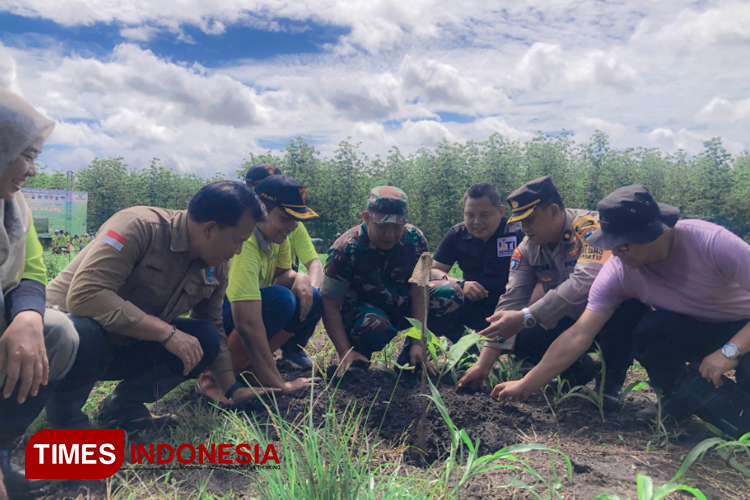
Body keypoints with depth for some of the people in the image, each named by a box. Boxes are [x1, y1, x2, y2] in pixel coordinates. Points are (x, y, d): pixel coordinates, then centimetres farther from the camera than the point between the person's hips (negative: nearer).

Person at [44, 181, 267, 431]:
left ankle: (123, 405, 4)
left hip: (128, 345, 6)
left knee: (205, 339, -14)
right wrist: (167, 332, -35)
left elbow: (215, 327, 6)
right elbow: (84, 294, -36)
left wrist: (232, 389, 4)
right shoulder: (140, 227, -28)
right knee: (84, 339, -39)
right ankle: (63, 412, -6)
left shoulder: (217, 266, -6)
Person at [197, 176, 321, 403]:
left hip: (246, 309, 9)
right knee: (281, 300, -31)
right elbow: (248, 324, -38)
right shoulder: (243, 242, -33)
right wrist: (279, 385, -35)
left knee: (312, 300, -8)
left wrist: (299, 278, -24)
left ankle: (248, 365, -2)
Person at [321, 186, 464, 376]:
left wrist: (418, 343, -20)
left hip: (402, 307, 5)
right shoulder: (346, 250, -22)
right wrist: (345, 352, -29)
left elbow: (418, 291, -14)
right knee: (375, 325, -40)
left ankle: (409, 357, -4)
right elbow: (330, 305, -20)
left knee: (452, 294, -16)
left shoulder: (415, 240, -13)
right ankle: (359, 357, -4)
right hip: (361, 311, -4)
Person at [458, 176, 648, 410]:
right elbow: (510, 302, -12)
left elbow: (585, 281, -41)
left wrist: (526, 318, -43)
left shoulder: (589, 226, -25)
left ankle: (613, 377, -10)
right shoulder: (526, 250, -7)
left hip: (617, 314, -5)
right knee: (522, 340, -17)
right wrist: (483, 364, -20)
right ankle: (579, 368, 11)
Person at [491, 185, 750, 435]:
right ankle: (676, 399, -3)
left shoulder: (711, 241, -32)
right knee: (649, 330, -31)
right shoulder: (617, 272, -23)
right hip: (693, 329, 3)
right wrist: (525, 385, -25)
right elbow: (578, 337, -22)